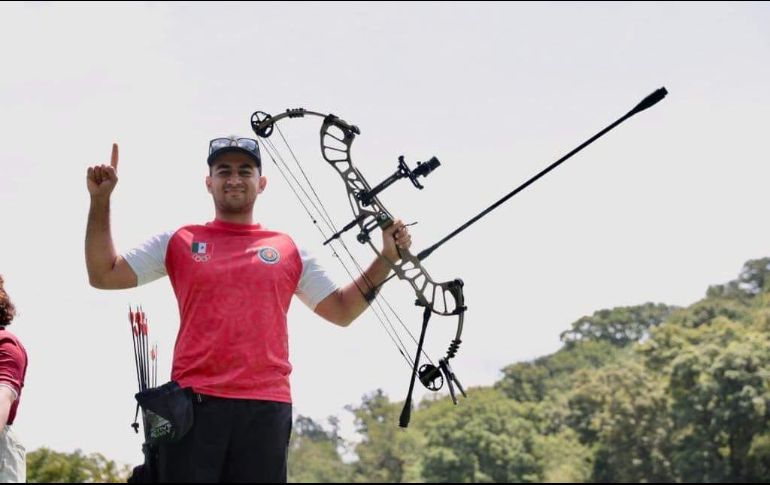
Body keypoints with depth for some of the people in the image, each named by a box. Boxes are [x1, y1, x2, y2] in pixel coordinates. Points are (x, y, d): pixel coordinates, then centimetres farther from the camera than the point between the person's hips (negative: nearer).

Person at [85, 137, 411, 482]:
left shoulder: (288, 250, 16)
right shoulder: (178, 243, 13)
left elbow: (341, 310, 17)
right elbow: (103, 275, 10)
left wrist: (386, 260, 8)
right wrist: (100, 201, 2)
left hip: (267, 405, 1)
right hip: (194, 402, -1)